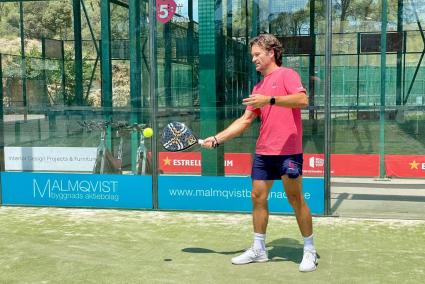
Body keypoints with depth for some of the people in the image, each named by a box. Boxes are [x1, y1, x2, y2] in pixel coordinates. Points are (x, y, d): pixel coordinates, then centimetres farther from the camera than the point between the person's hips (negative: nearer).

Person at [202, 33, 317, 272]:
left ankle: (310, 250, 11)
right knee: (258, 197, 9)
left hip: (288, 151, -8)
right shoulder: (258, 88, 18)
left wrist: (269, 100, -28)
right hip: (263, 152, 8)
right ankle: (259, 249, 20)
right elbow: (245, 121, 18)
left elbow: (303, 100, -21)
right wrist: (217, 139, 12)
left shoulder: (287, 74, -3)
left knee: (296, 199, -3)